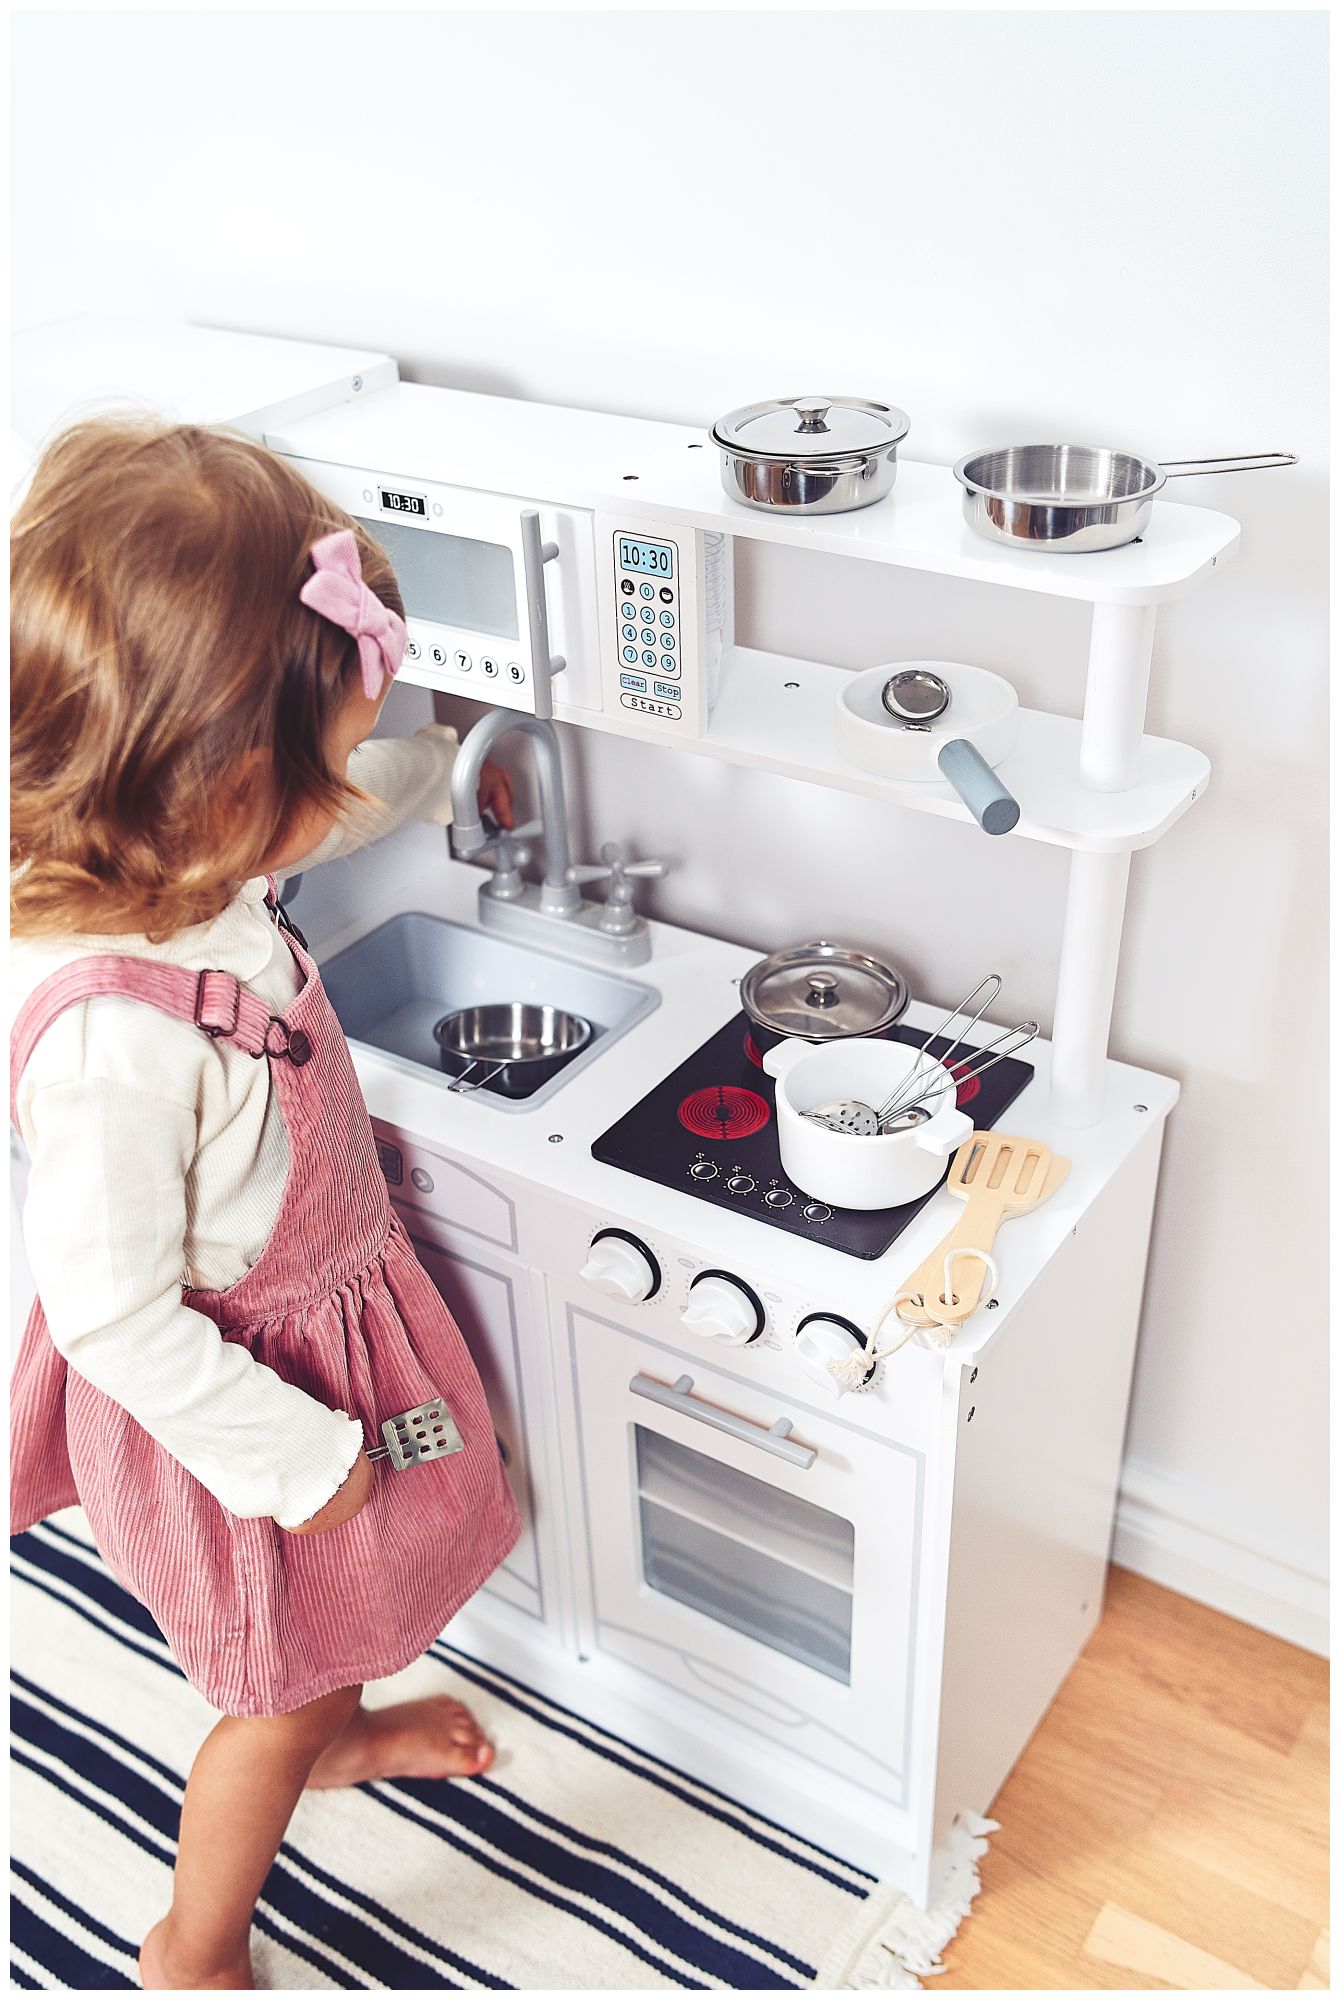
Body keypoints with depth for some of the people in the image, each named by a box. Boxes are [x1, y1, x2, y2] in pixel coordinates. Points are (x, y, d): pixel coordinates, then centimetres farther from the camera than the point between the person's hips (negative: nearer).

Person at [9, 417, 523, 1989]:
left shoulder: (175, 858, -15)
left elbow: (342, 805, 9)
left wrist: (447, 771, 24)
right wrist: (298, 1454, -20)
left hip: (322, 1309, 8)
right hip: (230, 1391, -8)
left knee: (342, 1599, 34)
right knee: (273, 1694, 18)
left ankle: (338, 1732, 66)